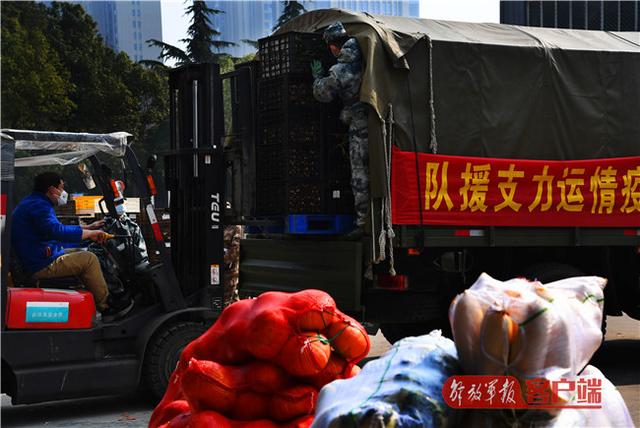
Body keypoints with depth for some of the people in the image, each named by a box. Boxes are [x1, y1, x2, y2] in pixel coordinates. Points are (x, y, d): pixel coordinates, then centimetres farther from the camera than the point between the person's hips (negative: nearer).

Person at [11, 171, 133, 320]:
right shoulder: (38, 206, -18)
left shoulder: (32, 203, 19)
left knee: (80, 254, 23)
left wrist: (89, 227, 25)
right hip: (41, 267, -12)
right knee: (89, 259, -11)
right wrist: (90, 234, -24)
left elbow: (58, 228, 29)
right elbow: (57, 231, -34)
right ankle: (106, 307, -4)